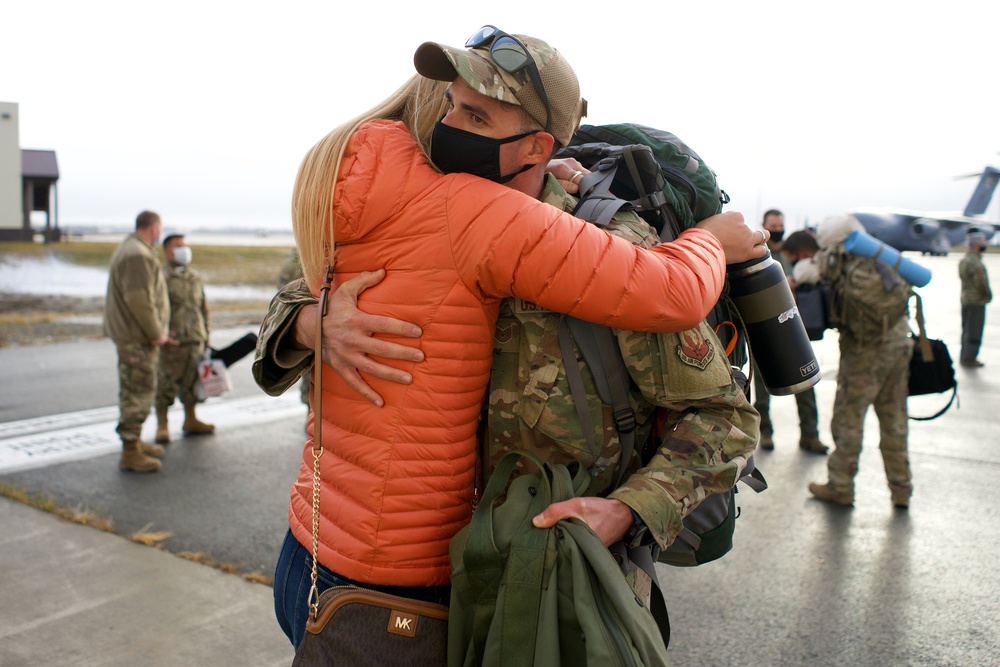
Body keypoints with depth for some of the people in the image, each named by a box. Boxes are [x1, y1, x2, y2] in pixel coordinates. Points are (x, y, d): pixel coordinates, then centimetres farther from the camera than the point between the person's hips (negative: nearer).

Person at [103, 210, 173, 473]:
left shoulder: (130, 249, 18)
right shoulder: (139, 255, -18)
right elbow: (139, 299, -25)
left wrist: (158, 330, 18)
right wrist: (155, 333, -18)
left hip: (132, 335, 11)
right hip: (137, 338, -11)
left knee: (135, 391, 19)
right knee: (139, 392, -7)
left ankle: (135, 441, 31)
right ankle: (130, 453, -2)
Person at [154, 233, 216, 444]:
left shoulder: (196, 277, 15)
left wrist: (206, 334, 19)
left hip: (196, 341, 6)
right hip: (172, 342, -6)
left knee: (192, 382, 14)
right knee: (166, 384, -2)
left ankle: (191, 421, 27)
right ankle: (162, 426, 9)